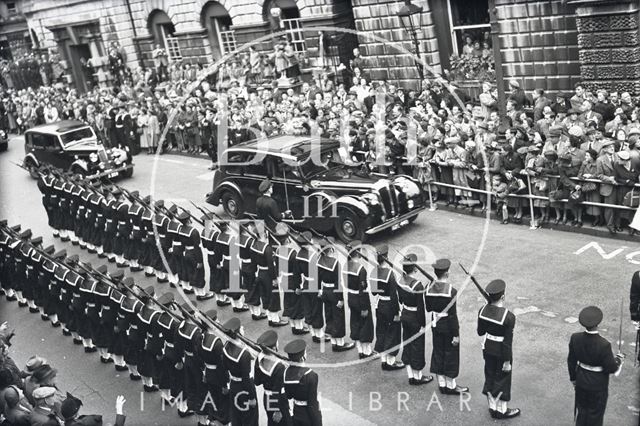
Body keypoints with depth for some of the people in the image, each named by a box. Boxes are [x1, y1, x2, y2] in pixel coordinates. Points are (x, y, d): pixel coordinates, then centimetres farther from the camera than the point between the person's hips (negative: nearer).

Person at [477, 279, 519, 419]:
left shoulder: (483, 310, -11)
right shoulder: (509, 317, -26)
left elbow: (480, 332, 1)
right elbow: (508, 342, -19)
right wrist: (507, 362, -11)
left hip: (487, 348, 5)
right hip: (501, 351, -5)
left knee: (490, 376, 20)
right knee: (502, 379, 14)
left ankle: (492, 407, 36)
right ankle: (501, 410, 30)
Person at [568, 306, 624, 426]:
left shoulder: (575, 338, -15)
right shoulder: (604, 345, -30)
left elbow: (571, 361, -3)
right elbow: (611, 368, -18)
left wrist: (573, 378, 12)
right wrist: (619, 360, 3)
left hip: (581, 381, 4)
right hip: (598, 385, -4)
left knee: (581, 408, 24)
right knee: (595, 413, 17)